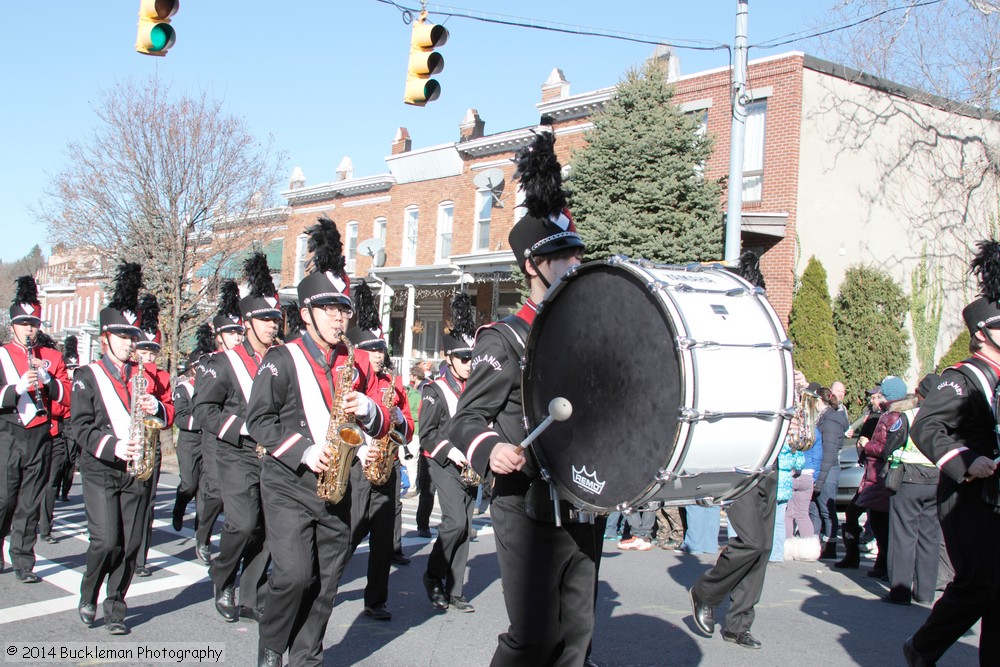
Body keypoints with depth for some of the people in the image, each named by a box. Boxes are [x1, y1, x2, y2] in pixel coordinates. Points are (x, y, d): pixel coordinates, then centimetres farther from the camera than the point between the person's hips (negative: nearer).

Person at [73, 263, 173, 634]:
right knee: (106, 541, -11)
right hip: (100, 470, -3)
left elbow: (169, 415, 12)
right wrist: (112, 446, -22)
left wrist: (157, 407, -11)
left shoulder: (146, 375, 11)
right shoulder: (87, 376, 0)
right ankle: (88, 598, 14)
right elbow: (81, 425, -8)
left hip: (137, 471, 4)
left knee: (131, 544, 3)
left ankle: (115, 608, 18)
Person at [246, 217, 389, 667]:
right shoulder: (281, 360, -3)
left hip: (337, 488, 5)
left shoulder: (357, 362, 11)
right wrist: (304, 453, -18)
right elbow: (259, 421, -7)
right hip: (288, 485, -4)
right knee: (294, 575, -14)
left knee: (325, 582, 7)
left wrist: (366, 409, -10)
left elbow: (383, 423, 13)